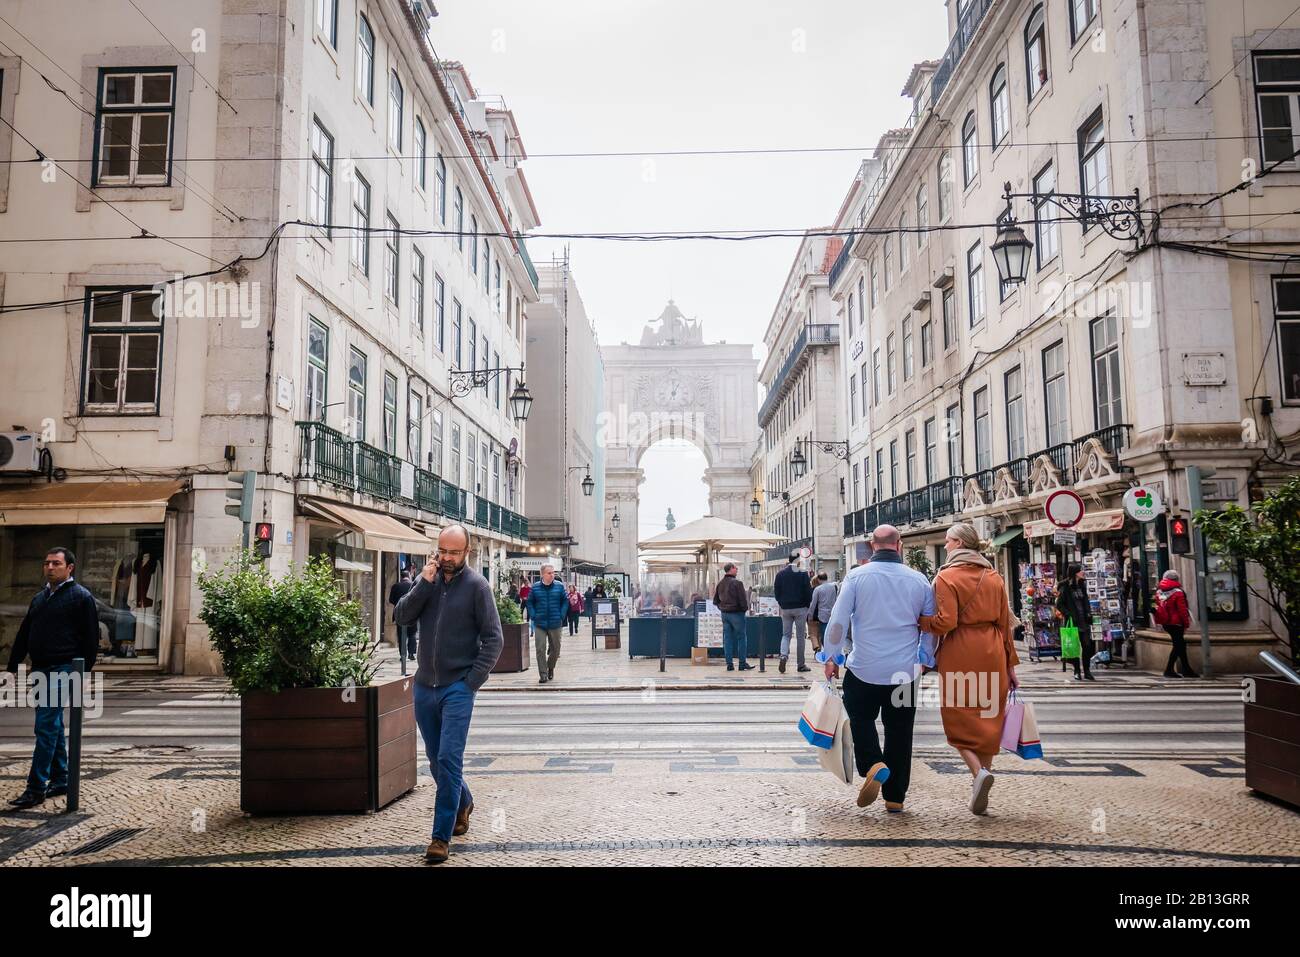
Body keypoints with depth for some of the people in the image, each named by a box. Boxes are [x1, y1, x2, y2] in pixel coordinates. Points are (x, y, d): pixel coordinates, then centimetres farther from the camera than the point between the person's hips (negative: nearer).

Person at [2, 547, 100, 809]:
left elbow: (91, 639, -8)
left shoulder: (81, 597, -5)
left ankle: (36, 789, -8)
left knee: (46, 727, -11)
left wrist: (82, 674, -11)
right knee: (53, 727, 13)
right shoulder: (39, 598, 17)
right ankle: (60, 781, 22)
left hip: (62, 670, -8)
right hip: (40, 670, 8)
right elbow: (23, 635, 20)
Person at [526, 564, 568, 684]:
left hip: (555, 623, 1)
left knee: (555, 649, 12)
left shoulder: (559, 586, 0)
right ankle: (543, 675, 0)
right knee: (540, 649, -6)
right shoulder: (535, 587, 1)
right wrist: (533, 616, -4)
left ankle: (550, 668, 36)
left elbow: (565, 601, 4)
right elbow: (530, 602, 7)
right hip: (539, 624, -1)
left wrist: (562, 616, -4)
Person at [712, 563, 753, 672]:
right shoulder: (737, 583, -14)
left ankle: (729, 664, 8)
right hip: (736, 613, -6)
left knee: (727, 638, 8)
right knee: (741, 637, 3)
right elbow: (743, 599, -16)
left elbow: (715, 600, 14)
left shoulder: (720, 583, 8)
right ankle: (742, 663, 5)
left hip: (724, 614, 6)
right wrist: (745, 608, 0)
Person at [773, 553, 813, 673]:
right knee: (801, 636, 5)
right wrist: (807, 605, 6)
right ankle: (801, 664, 9)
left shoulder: (780, 573, 1)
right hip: (800, 608, -3)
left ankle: (784, 656, -14)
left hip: (785, 609, 3)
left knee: (786, 635, 11)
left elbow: (776, 591, 3)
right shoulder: (803, 573, -9)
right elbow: (808, 591, -9)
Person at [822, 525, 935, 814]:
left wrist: (831, 657, 5)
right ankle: (895, 798, 18)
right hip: (905, 671, 2)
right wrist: (924, 658, 23)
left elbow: (838, 620, -7)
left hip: (864, 669, -2)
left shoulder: (857, 576, -6)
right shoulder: (919, 580, 1)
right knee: (899, 731, 12)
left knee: (861, 719, 18)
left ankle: (872, 765, -7)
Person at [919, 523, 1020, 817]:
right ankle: (982, 782, 13)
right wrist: (1009, 662, 16)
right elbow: (1005, 623, 10)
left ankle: (979, 772, -17)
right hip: (991, 653, 5)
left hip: (959, 655, -5)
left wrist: (918, 619, -1)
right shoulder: (994, 577, 9)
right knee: (988, 719, 11)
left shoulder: (947, 577, -8)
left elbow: (946, 622, -16)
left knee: (959, 718, 4)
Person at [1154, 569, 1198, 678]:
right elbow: (1182, 610, -14)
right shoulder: (1178, 593, -14)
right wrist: (1186, 623, -5)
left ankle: (1186, 669, 20)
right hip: (1176, 623, -7)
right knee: (1178, 646, 1)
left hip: (1165, 624, 7)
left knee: (1180, 644, 16)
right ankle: (1169, 670, -1)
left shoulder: (1159, 592, 7)